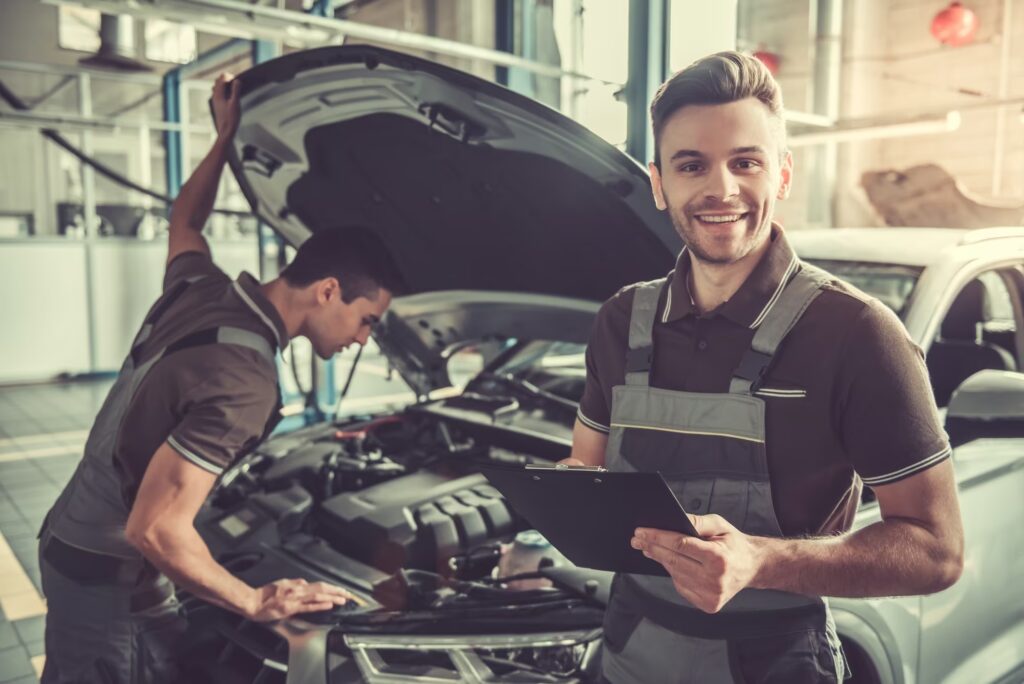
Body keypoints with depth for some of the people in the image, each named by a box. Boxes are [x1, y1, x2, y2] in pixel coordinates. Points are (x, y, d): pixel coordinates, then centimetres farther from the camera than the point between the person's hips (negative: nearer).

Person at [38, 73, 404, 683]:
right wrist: (255, 601, -21)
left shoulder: (201, 289, -3)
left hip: (70, 542, 9)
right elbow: (156, 530, -31)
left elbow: (184, 223, 22)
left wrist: (227, 136, 24)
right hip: (110, 582, -9)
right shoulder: (242, 382, -30)